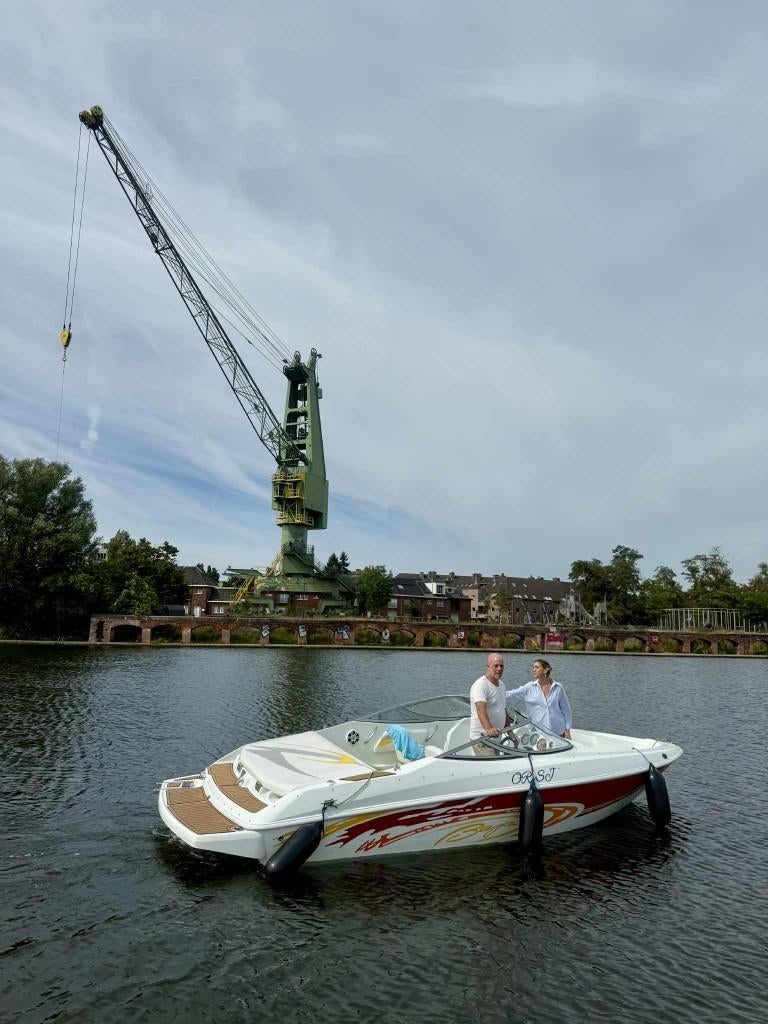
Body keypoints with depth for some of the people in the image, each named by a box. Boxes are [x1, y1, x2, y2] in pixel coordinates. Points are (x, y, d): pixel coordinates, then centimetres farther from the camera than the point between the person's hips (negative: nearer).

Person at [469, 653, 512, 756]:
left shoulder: (501, 684, 14)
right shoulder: (480, 685, -16)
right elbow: (481, 709, -30)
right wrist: (488, 728, -44)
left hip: (496, 735, 9)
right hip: (481, 737, -9)